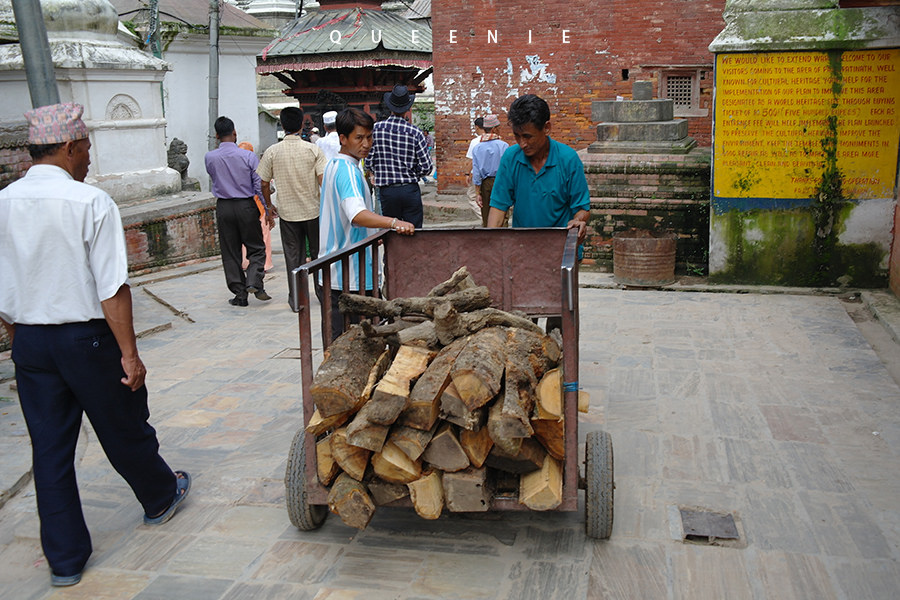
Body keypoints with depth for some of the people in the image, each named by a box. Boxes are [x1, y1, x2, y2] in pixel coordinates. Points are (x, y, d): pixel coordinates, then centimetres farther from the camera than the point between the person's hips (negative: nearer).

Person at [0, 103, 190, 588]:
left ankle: (65, 559, 21)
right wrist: (129, 353, -15)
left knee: (49, 450, 11)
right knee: (124, 429, 16)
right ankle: (160, 497, 42)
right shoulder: (91, 203, -16)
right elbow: (112, 289, -20)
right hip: (87, 338, -5)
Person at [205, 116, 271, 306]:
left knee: (230, 253, 9)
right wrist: (268, 211, -3)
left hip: (223, 208, 2)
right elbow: (260, 186, -9)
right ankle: (254, 282, -9)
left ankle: (240, 294, 11)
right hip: (246, 206, -2)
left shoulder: (210, 157, -3)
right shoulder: (248, 156, -9)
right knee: (256, 248, 11)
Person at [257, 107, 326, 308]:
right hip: (313, 210, 0)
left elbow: (264, 184, 1)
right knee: (317, 253, 13)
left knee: (293, 255, 8)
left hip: (287, 212, 0)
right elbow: (323, 180, -12)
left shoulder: (272, 152, -4)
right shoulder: (313, 150, -7)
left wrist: (269, 205, 16)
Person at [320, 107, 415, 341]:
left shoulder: (334, 165, 15)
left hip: (333, 269, 10)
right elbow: (357, 214, -35)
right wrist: (393, 223, -48)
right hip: (350, 273, -10)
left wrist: (370, 235, 29)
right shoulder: (347, 170, -18)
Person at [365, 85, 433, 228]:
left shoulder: (376, 128, -4)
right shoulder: (415, 132, -7)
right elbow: (427, 167, -6)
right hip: (410, 190, -1)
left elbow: (368, 164, -2)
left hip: (386, 191, 1)